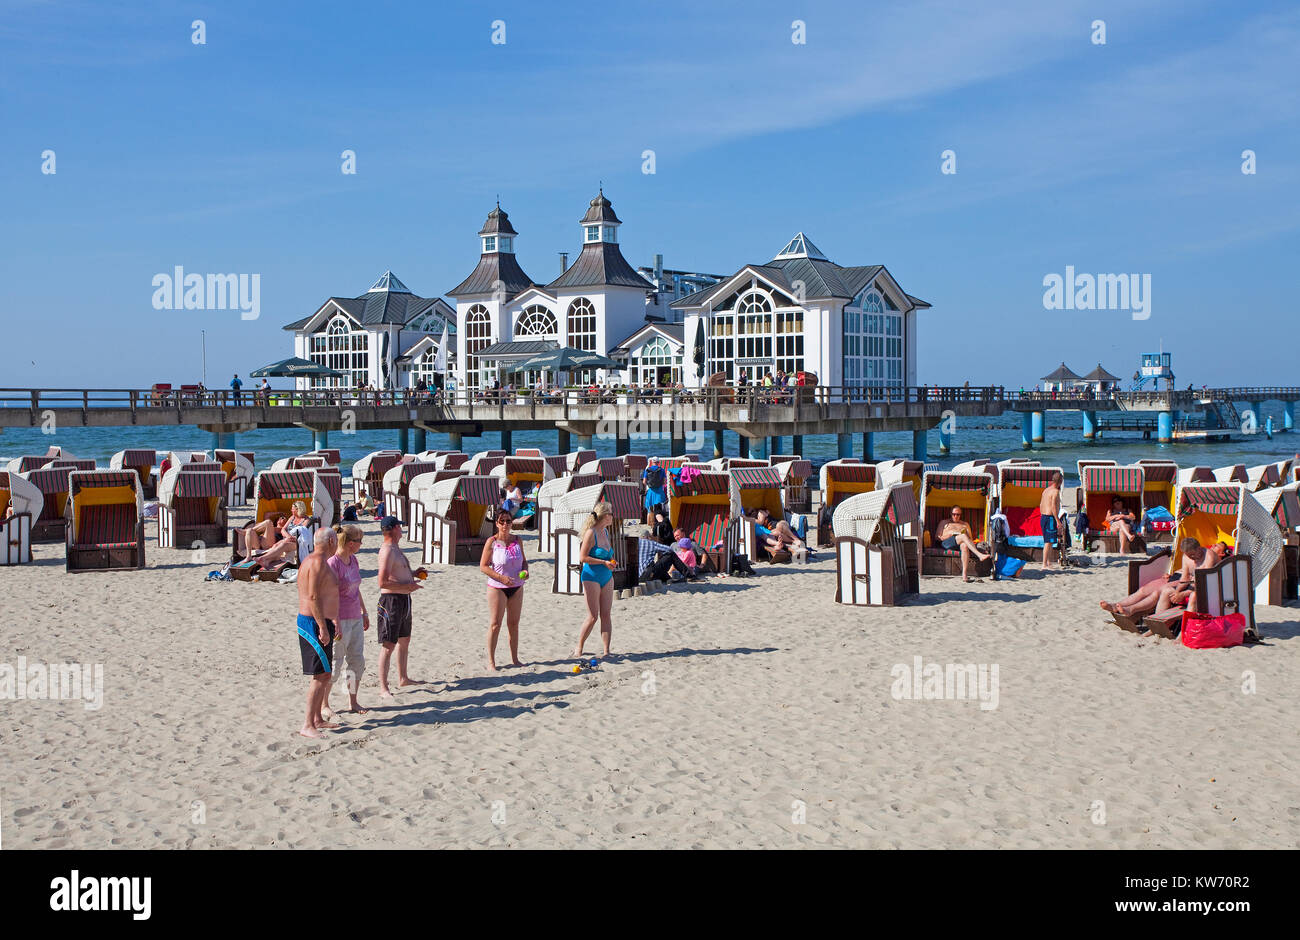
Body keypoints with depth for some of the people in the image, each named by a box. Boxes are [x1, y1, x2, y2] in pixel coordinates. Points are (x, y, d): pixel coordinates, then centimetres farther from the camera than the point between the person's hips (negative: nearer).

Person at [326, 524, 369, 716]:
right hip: (339, 619, -8)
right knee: (335, 663, -1)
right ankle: (324, 704, 12)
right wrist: (336, 624, -20)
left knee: (357, 661, 10)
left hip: (355, 619, 8)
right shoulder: (332, 563, -17)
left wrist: (364, 613, 22)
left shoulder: (353, 560, 9)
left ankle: (353, 702, 21)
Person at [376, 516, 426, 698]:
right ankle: (383, 688, -5)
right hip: (392, 600, -10)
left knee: (404, 640, 20)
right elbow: (383, 582, -24)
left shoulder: (396, 548, 15)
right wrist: (408, 586, -19)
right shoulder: (387, 550, -18)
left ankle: (403, 679, 34)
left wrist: (413, 574, 14)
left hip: (404, 599, 10)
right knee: (389, 645, -8)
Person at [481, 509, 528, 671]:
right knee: (495, 624, -3)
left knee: (514, 623, 12)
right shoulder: (492, 542, -9)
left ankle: (514, 659, 22)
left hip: (516, 587, 5)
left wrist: (525, 570, -6)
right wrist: (501, 577, -20)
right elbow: (483, 566, -10)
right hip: (497, 588, -5)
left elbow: (524, 560, 17)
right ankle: (490, 661, 4)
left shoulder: (517, 540, 5)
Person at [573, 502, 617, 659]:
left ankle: (606, 651, 7)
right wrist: (604, 562, -18)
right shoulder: (591, 533, -15)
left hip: (607, 577, 8)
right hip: (592, 577, -7)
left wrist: (612, 562, 5)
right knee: (593, 616, -4)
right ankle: (578, 648, 12)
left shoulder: (605, 531, 9)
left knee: (606, 615, 4)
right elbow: (583, 557, -17)